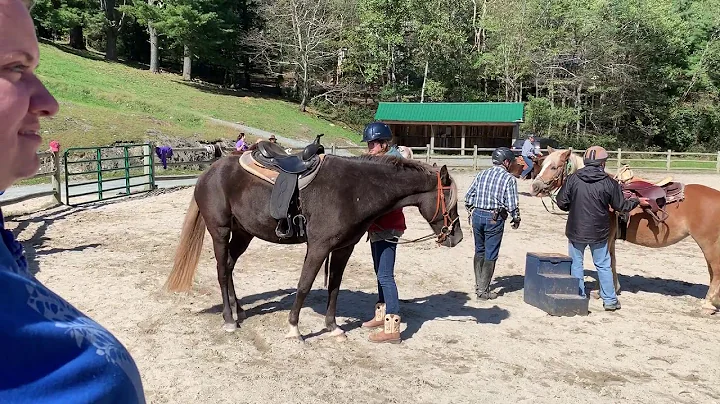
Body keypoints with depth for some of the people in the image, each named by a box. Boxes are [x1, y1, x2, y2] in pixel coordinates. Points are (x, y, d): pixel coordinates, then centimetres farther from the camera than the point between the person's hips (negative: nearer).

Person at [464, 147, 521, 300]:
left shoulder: (481, 174, 7)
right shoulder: (509, 179, -7)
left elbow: (468, 197, 8)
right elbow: (512, 204, -10)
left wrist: (471, 211, 22)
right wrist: (516, 219, 5)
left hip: (477, 215, 5)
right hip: (495, 218, -5)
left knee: (479, 251, 19)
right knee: (490, 255, 4)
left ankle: (478, 285, 28)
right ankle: (483, 291, 8)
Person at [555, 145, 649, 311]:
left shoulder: (573, 178, -9)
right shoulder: (609, 182, -9)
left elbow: (561, 202, -6)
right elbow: (621, 206, 1)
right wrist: (637, 201, 20)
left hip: (575, 230, 0)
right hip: (599, 232, 1)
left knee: (576, 264, 12)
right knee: (603, 265, 14)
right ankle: (610, 300, 22)